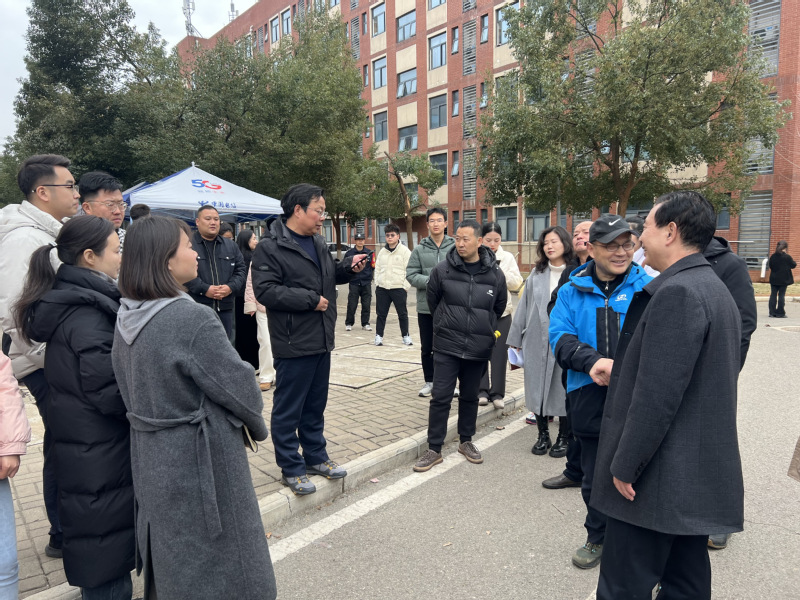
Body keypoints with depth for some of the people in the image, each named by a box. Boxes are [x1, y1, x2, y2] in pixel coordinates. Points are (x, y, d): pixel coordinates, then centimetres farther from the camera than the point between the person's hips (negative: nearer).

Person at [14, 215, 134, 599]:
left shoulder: (69, 301, 8)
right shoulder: (86, 314, -22)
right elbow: (110, 392, -24)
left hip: (86, 448, 9)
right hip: (101, 457, -9)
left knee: (98, 550, 23)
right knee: (107, 553, 5)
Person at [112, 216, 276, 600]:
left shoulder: (126, 318, -1)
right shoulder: (192, 318, -25)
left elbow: (133, 388, 8)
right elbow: (237, 382, -18)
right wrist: (255, 422, 1)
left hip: (150, 458, 8)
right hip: (200, 460, -7)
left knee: (169, 553, 26)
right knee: (216, 560, 13)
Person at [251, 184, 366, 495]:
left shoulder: (318, 242, 13)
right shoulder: (270, 247, -13)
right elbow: (265, 290, -21)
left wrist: (348, 267, 5)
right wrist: (310, 300, -20)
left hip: (321, 340, 8)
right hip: (293, 344, -8)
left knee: (315, 405, 19)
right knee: (288, 409, 5)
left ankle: (316, 457, 33)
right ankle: (290, 468, 19)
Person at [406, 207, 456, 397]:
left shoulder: (455, 247, -3)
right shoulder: (420, 249, 1)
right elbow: (411, 274, -3)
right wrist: (430, 281, -16)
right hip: (426, 306, 2)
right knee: (427, 348, 12)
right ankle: (430, 381, 28)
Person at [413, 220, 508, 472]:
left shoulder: (495, 274, -3)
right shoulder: (442, 270, -7)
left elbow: (499, 307, 13)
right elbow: (433, 302, 8)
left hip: (478, 348, 2)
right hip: (446, 346, -1)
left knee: (470, 397, 16)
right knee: (440, 397, 0)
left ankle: (466, 441, 33)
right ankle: (434, 449, 12)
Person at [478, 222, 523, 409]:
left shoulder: (508, 257, 4)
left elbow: (517, 284, -3)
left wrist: (499, 270, -14)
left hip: (501, 313, 2)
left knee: (500, 353, 4)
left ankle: (497, 393, 14)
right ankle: (482, 391, 16)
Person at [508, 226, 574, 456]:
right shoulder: (536, 274, 8)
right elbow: (524, 305, 9)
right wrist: (516, 338, 8)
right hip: (536, 341, 4)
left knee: (563, 389, 6)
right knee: (537, 387, 11)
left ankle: (564, 438, 24)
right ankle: (543, 435, 27)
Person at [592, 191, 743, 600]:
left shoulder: (676, 292, -20)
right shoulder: (714, 288, 12)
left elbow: (658, 394, -24)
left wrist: (624, 466, -16)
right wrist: (622, 372, 18)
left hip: (659, 477, -10)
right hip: (700, 475, 10)